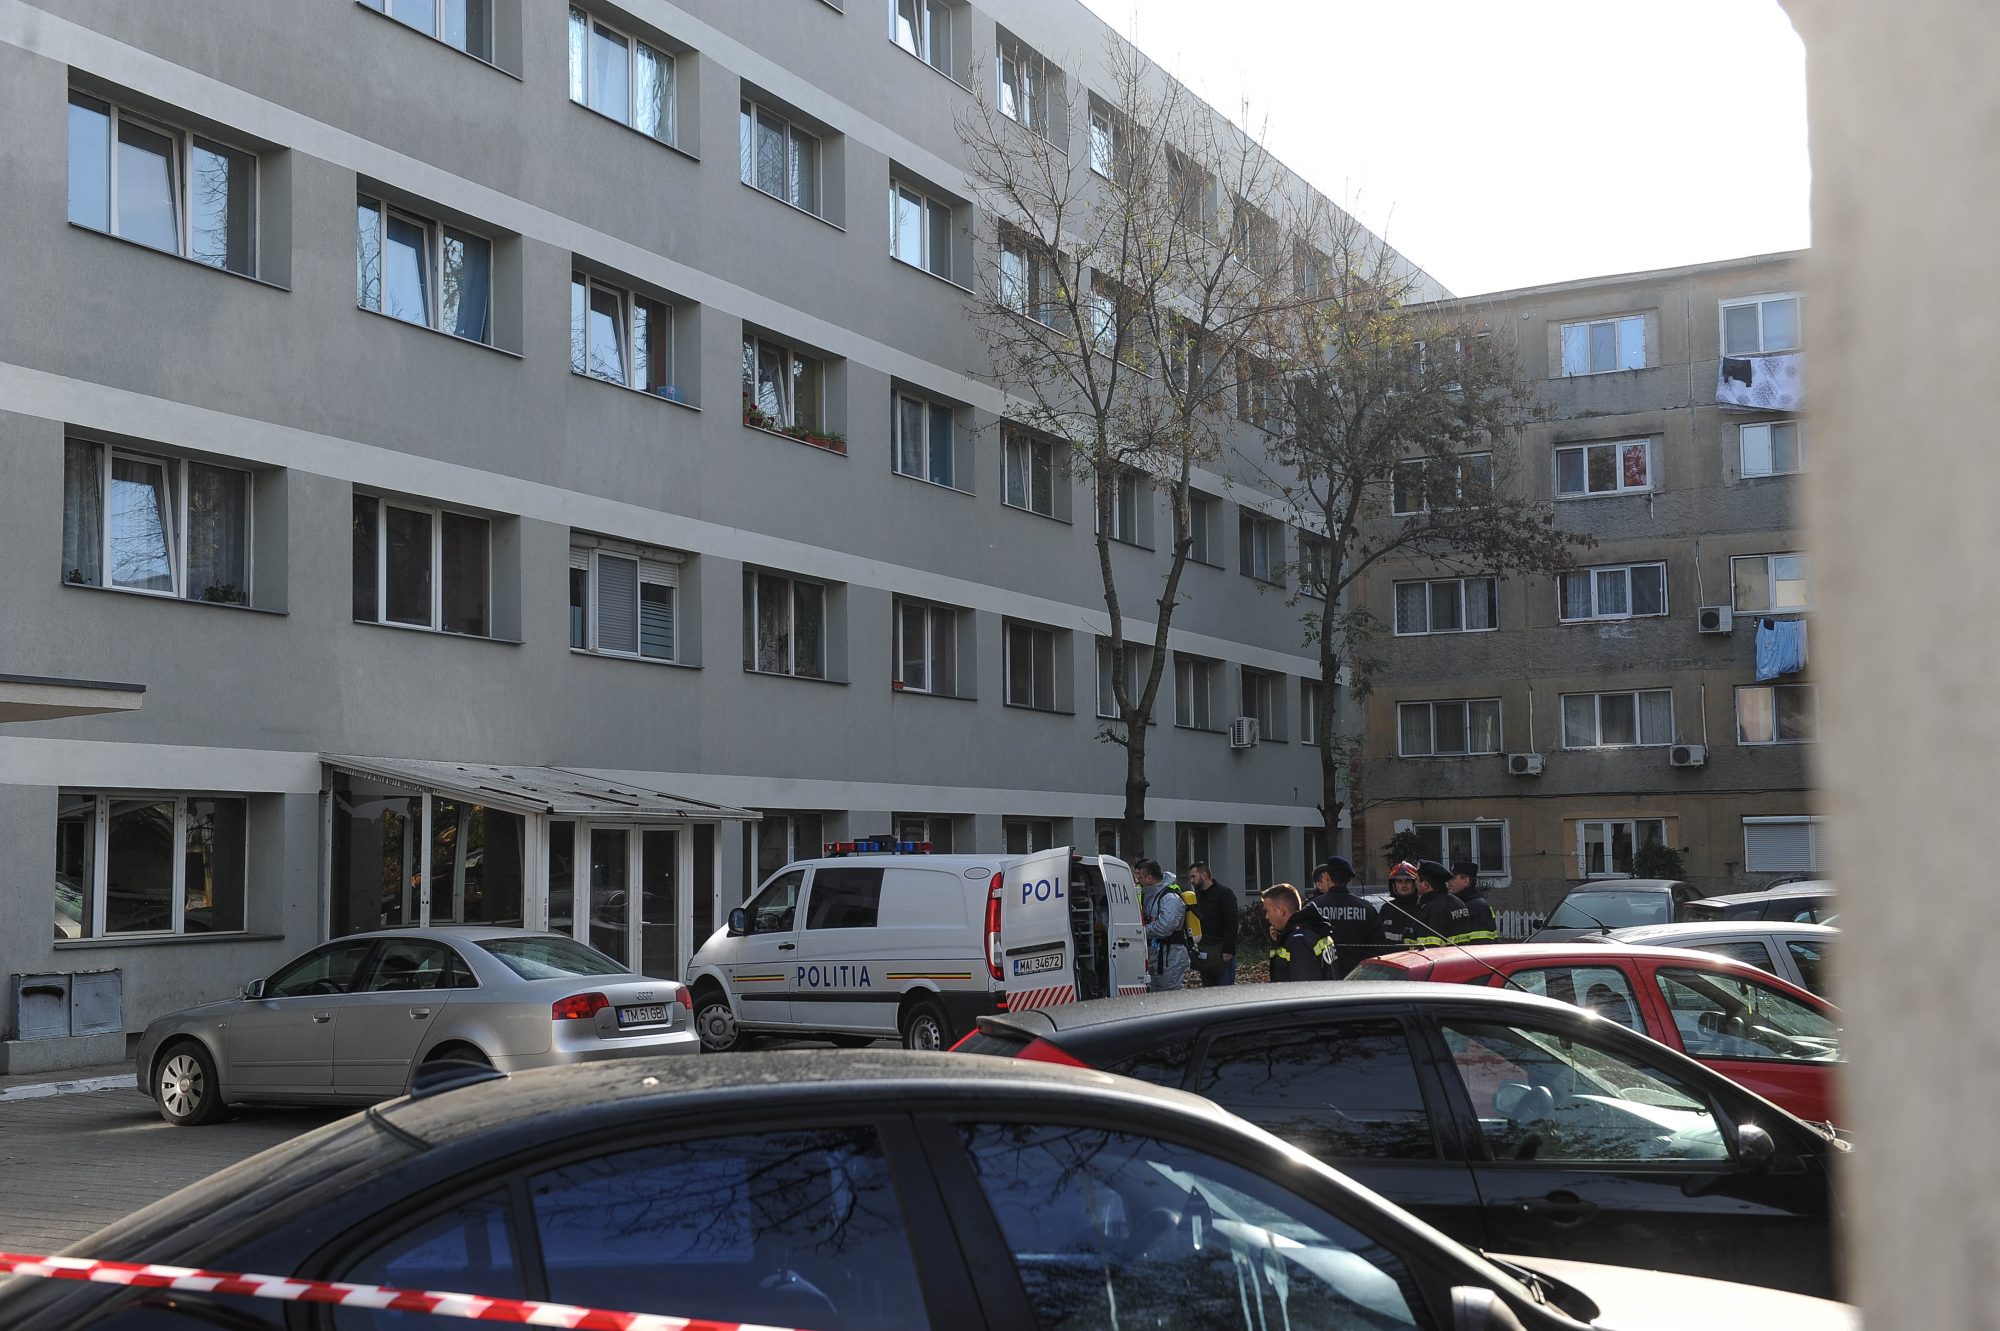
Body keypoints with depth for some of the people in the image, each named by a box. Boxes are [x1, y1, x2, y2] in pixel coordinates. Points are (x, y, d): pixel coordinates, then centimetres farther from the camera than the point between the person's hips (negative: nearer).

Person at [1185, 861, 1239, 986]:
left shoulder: (1224, 894, -6)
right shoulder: (1197, 895, 15)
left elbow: (1231, 924, -12)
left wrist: (1228, 951, -18)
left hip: (1222, 951, -7)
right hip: (1204, 952, 7)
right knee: (1207, 990, 8)